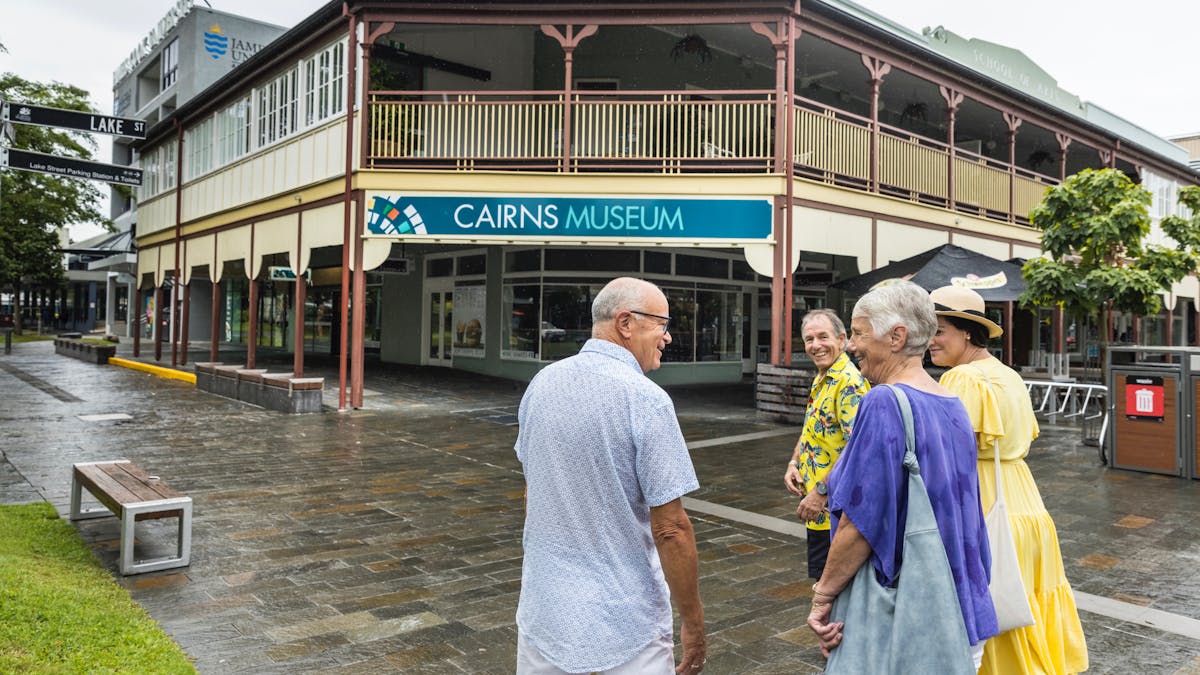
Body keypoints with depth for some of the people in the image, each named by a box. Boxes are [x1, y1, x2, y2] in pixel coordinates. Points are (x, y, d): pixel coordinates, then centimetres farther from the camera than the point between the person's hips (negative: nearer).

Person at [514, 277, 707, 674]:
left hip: (543, 608, 6)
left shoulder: (542, 383, 0)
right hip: (624, 621, -6)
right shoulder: (646, 399, -19)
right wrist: (694, 625, -8)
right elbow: (670, 528, -19)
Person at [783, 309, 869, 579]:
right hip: (819, 507, 10)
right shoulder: (820, 380, 12)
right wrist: (794, 463, 6)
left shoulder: (849, 382, -19)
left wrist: (821, 492, -25)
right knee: (822, 578, 20)